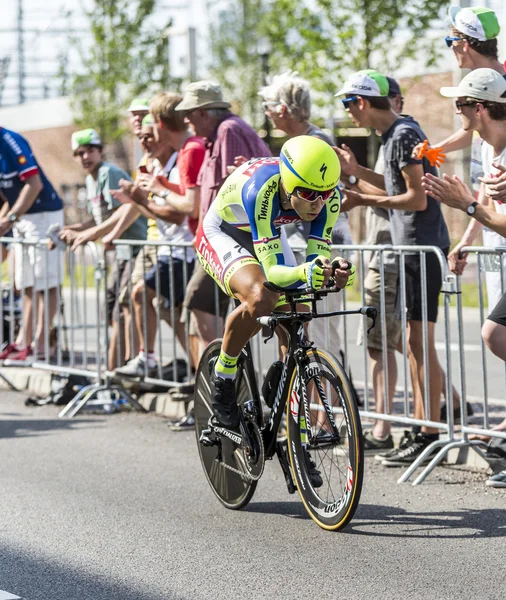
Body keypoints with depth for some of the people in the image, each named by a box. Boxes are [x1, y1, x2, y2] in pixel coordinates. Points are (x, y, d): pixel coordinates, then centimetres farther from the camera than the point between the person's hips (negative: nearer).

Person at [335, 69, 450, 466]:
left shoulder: (404, 135, -15)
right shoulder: (395, 133, 15)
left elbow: (417, 198, -19)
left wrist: (364, 200, -12)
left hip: (423, 246, -10)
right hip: (410, 247, 10)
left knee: (420, 340, -9)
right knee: (414, 341, 12)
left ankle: (430, 436, -7)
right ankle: (420, 428, 16)